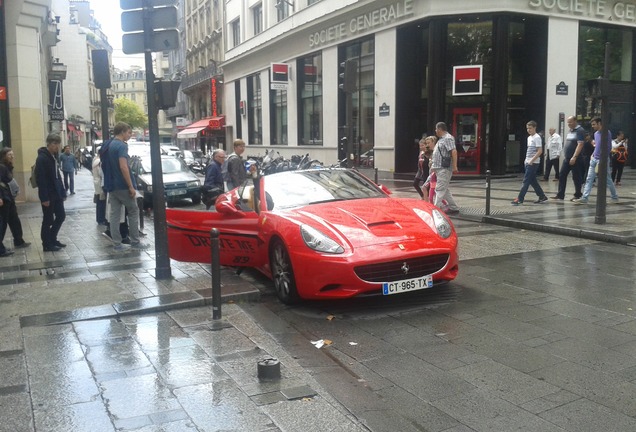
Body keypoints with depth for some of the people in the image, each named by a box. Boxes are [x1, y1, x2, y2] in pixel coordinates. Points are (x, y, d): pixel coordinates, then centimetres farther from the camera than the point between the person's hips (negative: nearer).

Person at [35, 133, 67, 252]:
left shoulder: (54, 156, 12)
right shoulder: (42, 158, -16)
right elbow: (40, 179, -20)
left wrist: (63, 192, 12)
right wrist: (44, 198, -22)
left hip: (56, 194, 8)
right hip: (48, 195, -8)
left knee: (61, 216, 12)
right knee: (48, 220, 1)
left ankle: (52, 239, 25)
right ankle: (47, 244, 11)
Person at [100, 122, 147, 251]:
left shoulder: (107, 146, 13)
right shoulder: (121, 146, -15)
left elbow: (105, 166, 22)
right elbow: (123, 167, -23)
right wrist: (131, 186, -21)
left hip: (111, 185, 8)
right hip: (122, 185, -8)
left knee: (114, 214, 6)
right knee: (133, 211, 4)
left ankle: (117, 243, 7)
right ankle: (135, 241, 5)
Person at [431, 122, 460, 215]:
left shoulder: (448, 138, -12)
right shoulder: (442, 139, 19)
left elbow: (454, 152, -22)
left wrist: (454, 166, -27)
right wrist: (434, 165, 26)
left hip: (444, 169, -11)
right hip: (439, 168, 11)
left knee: (440, 189, -11)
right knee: (444, 189, 13)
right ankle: (453, 208, 19)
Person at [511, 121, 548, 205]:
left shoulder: (537, 137, -12)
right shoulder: (529, 137, 14)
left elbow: (540, 151, -17)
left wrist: (532, 161, -20)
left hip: (533, 163, -9)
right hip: (528, 162, 9)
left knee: (526, 181, -9)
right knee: (533, 181, 11)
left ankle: (519, 199, -8)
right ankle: (542, 197, 20)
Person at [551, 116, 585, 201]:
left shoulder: (580, 131, -10)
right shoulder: (570, 131, 15)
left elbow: (580, 145, -18)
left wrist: (574, 157, -23)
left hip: (575, 159, -8)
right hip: (567, 158, 8)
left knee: (576, 177, 0)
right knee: (562, 176, 5)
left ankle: (578, 195, 10)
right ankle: (560, 195, 10)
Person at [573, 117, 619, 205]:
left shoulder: (606, 133, -11)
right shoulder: (596, 134, 13)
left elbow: (609, 147, -13)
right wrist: (593, 154, 10)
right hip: (594, 160, 7)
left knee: (608, 180, 4)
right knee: (589, 179, -1)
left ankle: (615, 197, 19)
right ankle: (584, 198, -4)